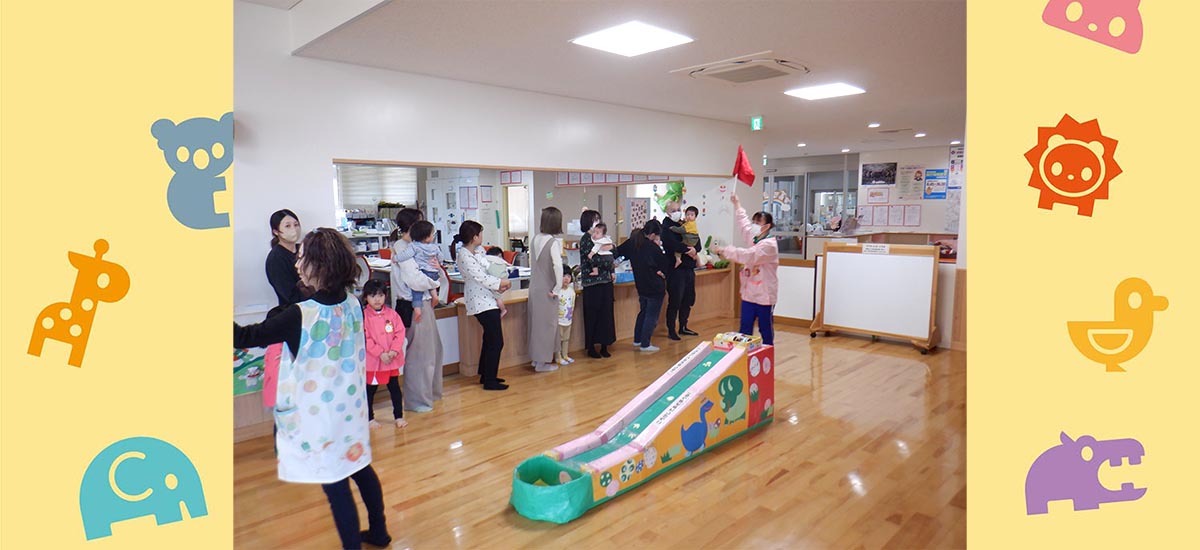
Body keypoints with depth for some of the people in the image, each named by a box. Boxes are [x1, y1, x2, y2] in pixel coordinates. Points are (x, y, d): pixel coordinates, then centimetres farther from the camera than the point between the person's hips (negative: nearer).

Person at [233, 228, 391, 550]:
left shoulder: (300, 316, -24)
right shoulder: (352, 304, -4)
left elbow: (244, 338, -17)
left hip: (319, 414, -7)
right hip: (349, 408, 7)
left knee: (334, 485, 5)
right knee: (359, 468, 22)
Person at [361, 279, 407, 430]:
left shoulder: (392, 314, 1)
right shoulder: (363, 316, -10)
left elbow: (400, 333, -1)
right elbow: (365, 339, -14)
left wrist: (394, 351, -13)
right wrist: (380, 353, -18)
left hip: (392, 359, 3)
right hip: (372, 361, -3)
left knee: (395, 388, 11)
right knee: (370, 390, 9)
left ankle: (399, 416, 23)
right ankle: (369, 419, 24)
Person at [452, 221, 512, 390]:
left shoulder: (479, 250, 11)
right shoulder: (464, 255, -17)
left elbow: (490, 268, 13)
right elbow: (480, 276, -19)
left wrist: (499, 285, -4)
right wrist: (501, 283, -9)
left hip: (489, 300, 10)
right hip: (481, 303, -10)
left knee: (490, 339, 19)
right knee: (496, 342, -7)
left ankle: (486, 375, 32)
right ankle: (489, 381, 3)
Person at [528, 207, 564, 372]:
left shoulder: (536, 238, 3)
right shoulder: (554, 242, -17)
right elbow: (558, 266, -26)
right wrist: (557, 288, -15)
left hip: (534, 286, 6)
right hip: (547, 289, -6)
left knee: (536, 322, 17)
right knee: (547, 324, 5)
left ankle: (536, 358, 29)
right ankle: (543, 362, 15)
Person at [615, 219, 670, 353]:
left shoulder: (632, 242, -2)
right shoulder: (653, 247, -20)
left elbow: (618, 252, 10)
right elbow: (665, 264, -9)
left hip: (641, 285, 7)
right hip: (655, 286, -7)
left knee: (643, 311, 23)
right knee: (652, 315, 3)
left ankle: (637, 340, 28)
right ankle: (645, 344, 6)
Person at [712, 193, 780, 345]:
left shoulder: (769, 245, -17)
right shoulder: (754, 239, 9)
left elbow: (748, 256, -28)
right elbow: (744, 224, 24)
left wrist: (723, 250, -28)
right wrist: (737, 205, 28)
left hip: (764, 296, -8)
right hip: (749, 293, 8)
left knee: (766, 330, 5)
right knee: (745, 329, 8)